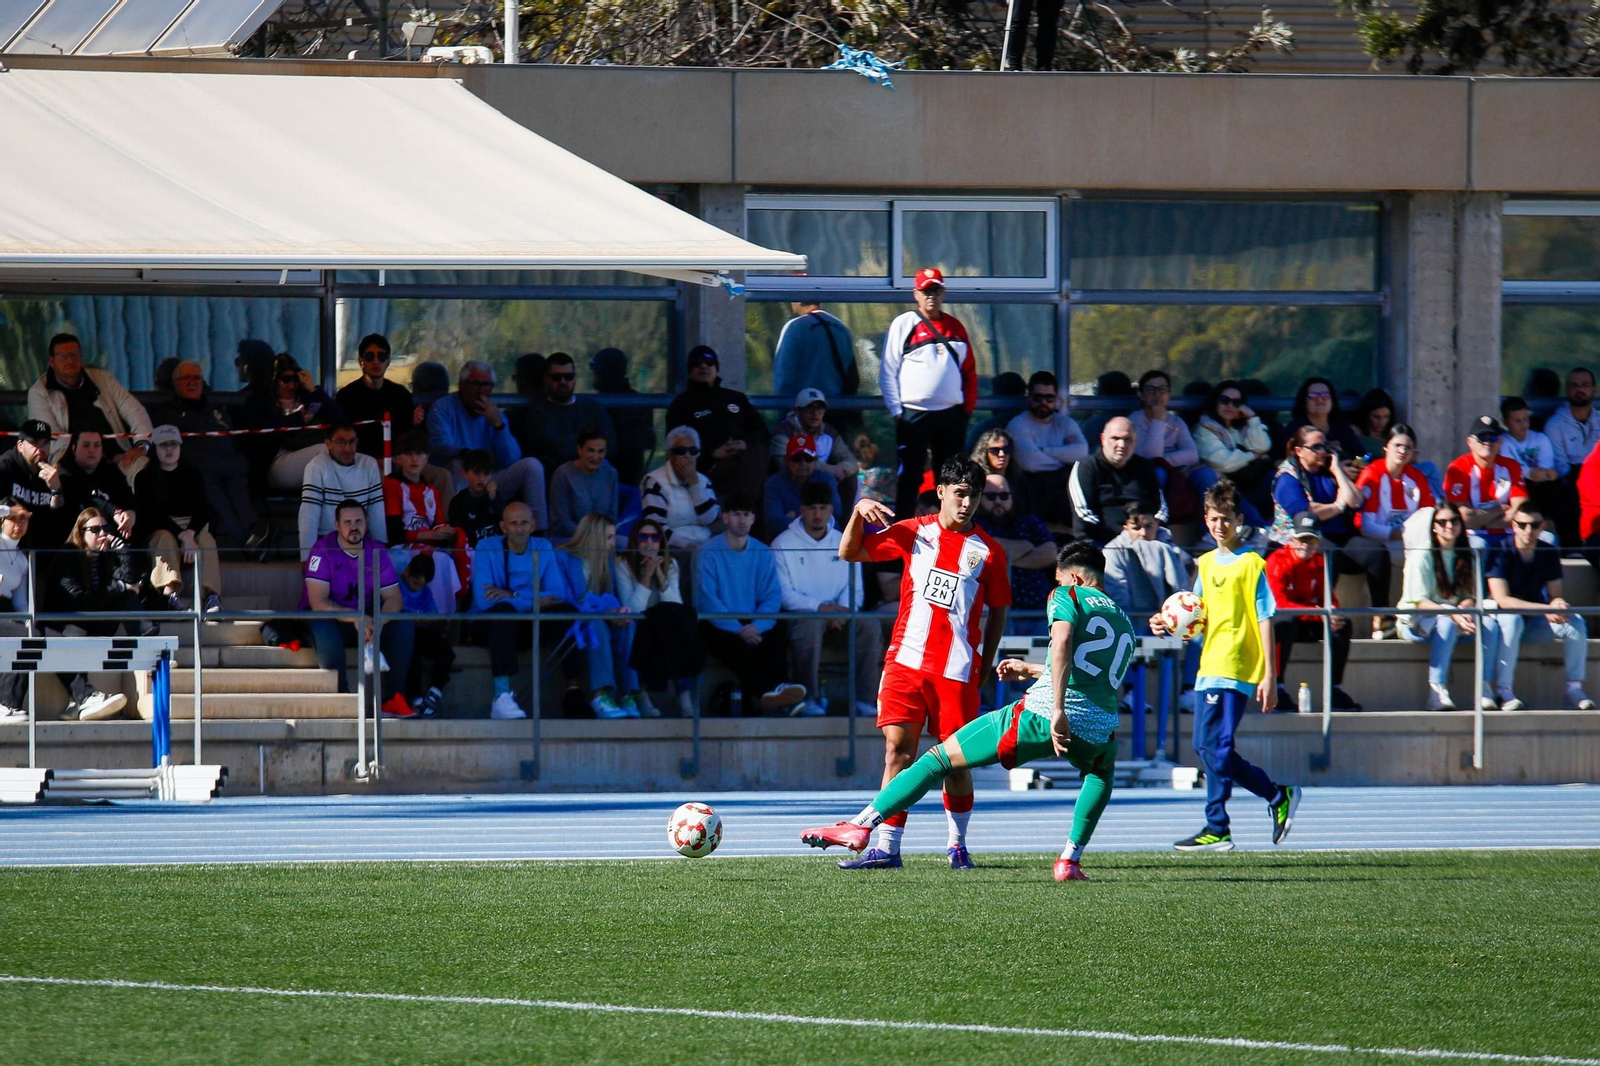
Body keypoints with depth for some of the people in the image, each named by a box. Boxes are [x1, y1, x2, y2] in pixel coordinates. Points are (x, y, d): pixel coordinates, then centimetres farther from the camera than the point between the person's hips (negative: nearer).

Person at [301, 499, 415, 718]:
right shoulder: (323, 550, -15)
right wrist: (355, 618, -33)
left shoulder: (377, 551, -1)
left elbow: (393, 598, -5)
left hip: (365, 619, 4)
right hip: (328, 617, -4)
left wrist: (376, 624, -27)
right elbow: (318, 602, -22)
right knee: (325, 631, -39)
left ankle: (392, 698, -19)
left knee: (403, 627, -20)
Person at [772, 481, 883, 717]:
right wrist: (820, 607, -20)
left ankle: (864, 700, -25)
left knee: (870, 625, -26)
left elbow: (855, 590, 10)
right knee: (811, 623, -38)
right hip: (799, 615, -4)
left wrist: (842, 611, -13)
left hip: (837, 616, 4)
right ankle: (811, 699, -31)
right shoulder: (783, 544, 1)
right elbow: (783, 593, -8)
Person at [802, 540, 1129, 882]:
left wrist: (1057, 710, -20)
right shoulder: (1126, 625, 27)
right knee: (1102, 770, 42)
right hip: (1096, 733, 5)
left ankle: (861, 825, 0)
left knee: (939, 758, 8)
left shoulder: (1068, 596, 9)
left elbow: (1062, 642, -12)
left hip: (1041, 714, -5)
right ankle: (1071, 859, 26)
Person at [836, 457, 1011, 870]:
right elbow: (850, 553, 15)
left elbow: (998, 612, 11)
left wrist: (984, 667, 4)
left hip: (957, 671, -1)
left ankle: (957, 844, 23)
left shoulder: (990, 552, 3)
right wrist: (858, 514, -2)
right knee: (897, 751, -6)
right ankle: (887, 849, -7)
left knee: (955, 760, 4)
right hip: (906, 661, 1)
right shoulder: (913, 532, 7)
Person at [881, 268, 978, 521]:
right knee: (910, 477, -2)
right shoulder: (903, 325, 1)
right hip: (914, 414, -4)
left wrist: (968, 407, 7)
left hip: (952, 414, 4)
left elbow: (969, 371, 16)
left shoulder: (955, 327, 13)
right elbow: (888, 372, -1)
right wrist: (897, 410, -8)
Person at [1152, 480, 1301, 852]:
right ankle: (1278, 796, 19)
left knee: (1214, 746, -12)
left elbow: (1265, 621, -7)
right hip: (1209, 667, 8)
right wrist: (1169, 624, 2)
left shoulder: (1251, 564, -5)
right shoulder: (1207, 563, 16)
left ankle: (1217, 829, -8)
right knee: (1207, 748, 8)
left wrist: (1269, 676, -12)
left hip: (1236, 668, -8)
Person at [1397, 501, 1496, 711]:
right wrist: (1453, 614, -29)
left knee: (1489, 624, -23)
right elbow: (1420, 602, -15)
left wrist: (1465, 608, -20)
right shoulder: (1422, 556, -9)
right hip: (1416, 621, -5)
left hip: (1454, 617, 5)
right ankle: (1436, 693, -42)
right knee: (1446, 623, -38)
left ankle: (1485, 689, -26)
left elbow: (1471, 597, 5)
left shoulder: (1468, 556, 8)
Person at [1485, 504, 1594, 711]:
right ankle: (1503, 691, -39)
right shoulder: (1500, 554, -14)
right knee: (1512, 620, -39)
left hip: (1534, 624, 5)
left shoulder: (1549, 554, 2)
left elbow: (1555, 595, 2)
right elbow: (1502, 599, -24)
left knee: (1575, 622, -18)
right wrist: (1545, 609, -32)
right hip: (1502, 618, -5)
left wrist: (1558, 604, -25)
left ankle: (1574, 689, -17)